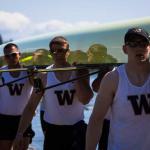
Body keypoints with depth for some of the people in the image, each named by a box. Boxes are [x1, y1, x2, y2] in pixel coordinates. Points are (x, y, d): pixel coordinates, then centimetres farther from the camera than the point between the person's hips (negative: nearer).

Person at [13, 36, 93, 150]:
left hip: (76, 128, 0)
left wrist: (77, 73, -18)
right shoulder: (45, 75, -3)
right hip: (53, 130, 1)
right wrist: (20, 133, -7)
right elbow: (31, 106, -1)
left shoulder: (79, 71, -4)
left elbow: (85, 99, -18)